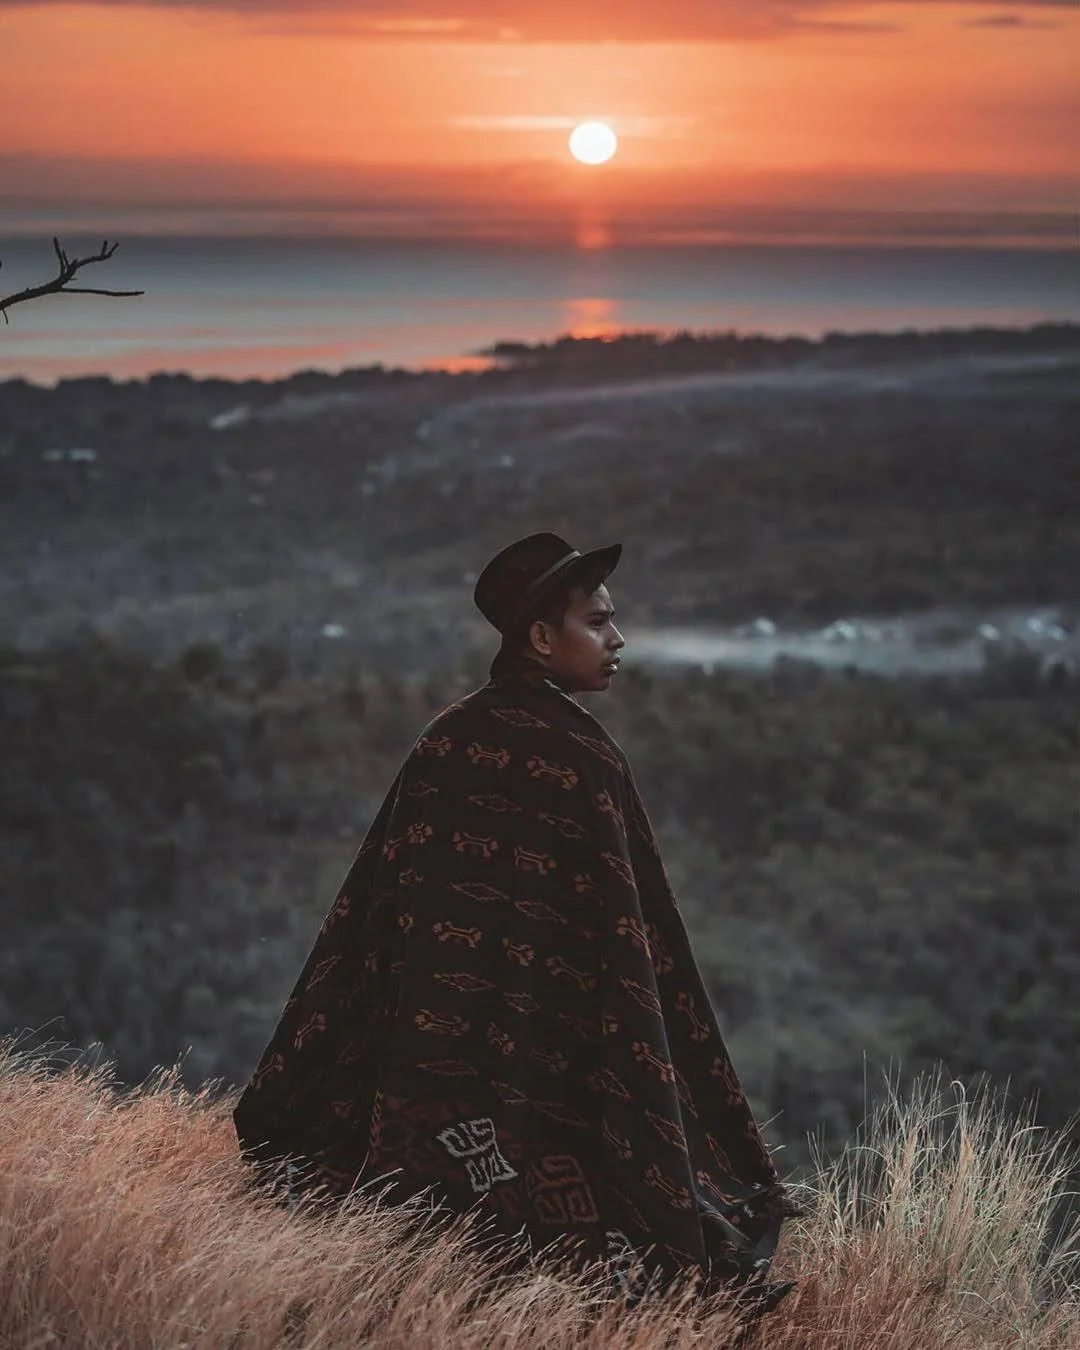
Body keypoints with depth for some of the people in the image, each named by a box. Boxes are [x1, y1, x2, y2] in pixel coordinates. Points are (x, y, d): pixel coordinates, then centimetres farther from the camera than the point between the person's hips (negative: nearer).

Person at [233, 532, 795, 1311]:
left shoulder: (447, 741, 5)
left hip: (434, 1052, 6)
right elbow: (624, 946, -14)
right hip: (547, 1059, -6)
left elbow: (375, 911, 7)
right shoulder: (580, 757, -14)